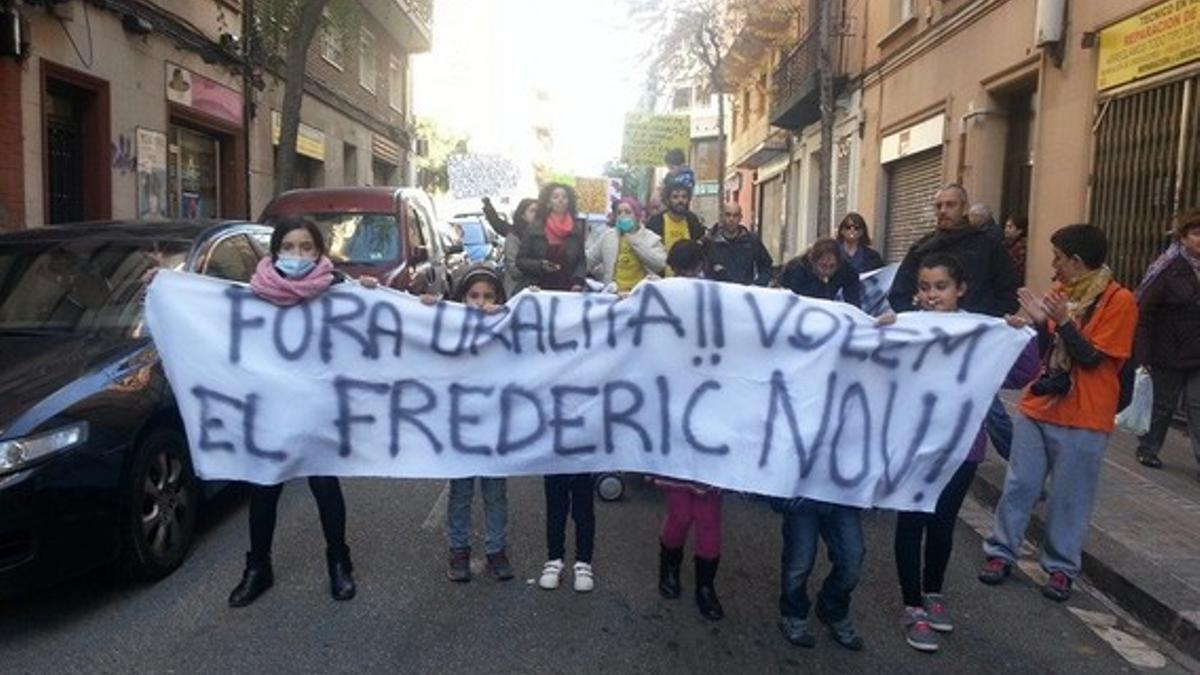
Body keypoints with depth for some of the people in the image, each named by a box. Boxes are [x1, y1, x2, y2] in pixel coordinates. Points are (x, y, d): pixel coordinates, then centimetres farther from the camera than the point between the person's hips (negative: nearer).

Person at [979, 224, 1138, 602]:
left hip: (1083, 419, -5)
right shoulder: (1059, 293, 8)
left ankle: (1061, 568, 18)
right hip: (1037, 407, 5)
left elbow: (1091, 359, -15)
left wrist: (1063, 320, -24)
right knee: (1019, 485, 8)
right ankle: (1001, 552, 17)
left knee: (1070, 496, 4)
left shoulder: (1119, 301, -11)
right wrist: (1039, 322, -7)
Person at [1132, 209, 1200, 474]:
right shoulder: (1169, 270, -12)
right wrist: (1141, 355, -16)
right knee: (1162, 404, 11)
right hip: (1169, 353, -3)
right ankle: (1147, 449, 29)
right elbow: (1144, 311, -13)